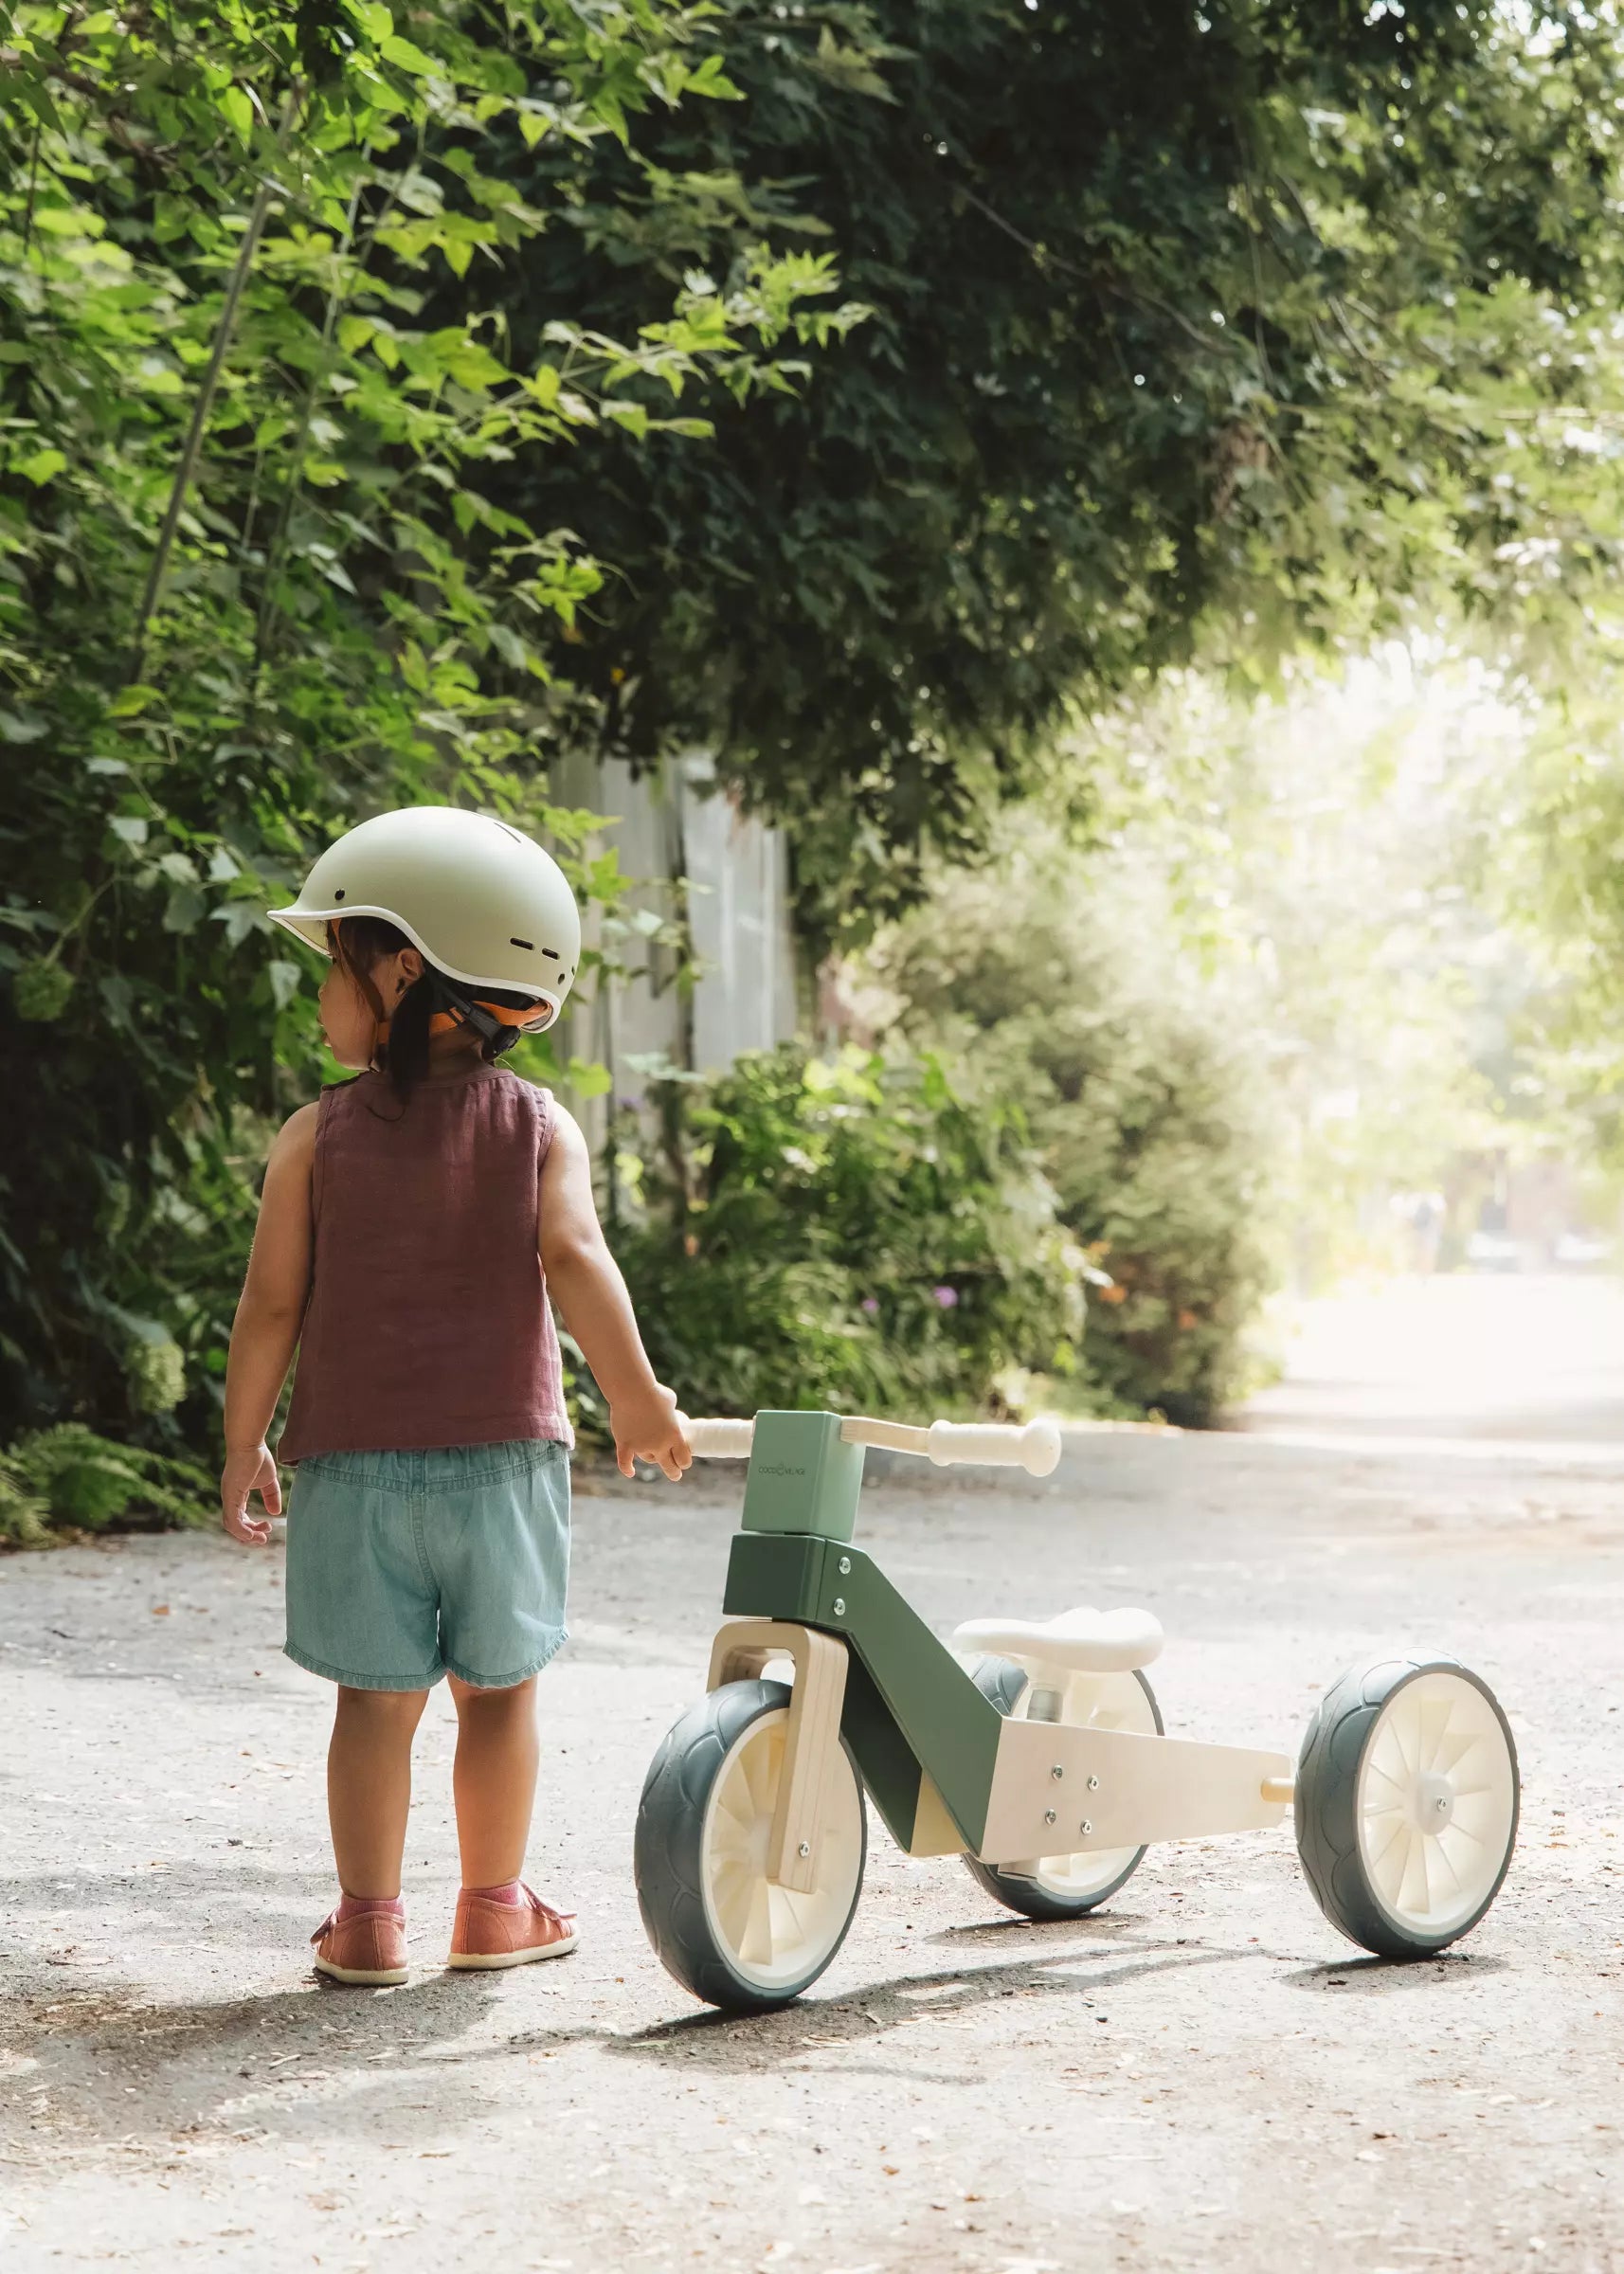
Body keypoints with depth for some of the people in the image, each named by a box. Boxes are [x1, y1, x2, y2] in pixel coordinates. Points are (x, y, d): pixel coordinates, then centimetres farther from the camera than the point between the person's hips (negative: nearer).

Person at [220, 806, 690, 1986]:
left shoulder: (318, 1136, -2)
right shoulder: (538, 1125, -1)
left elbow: (272, 1303, -3)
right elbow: (573, 1256, -13)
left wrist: (242, 1447, 5)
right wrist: (638, 1400, -9)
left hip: (354, 1459, 0)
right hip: (500, 1453, 0)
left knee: (378, 1697, 7)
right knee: (500, 1689, 13)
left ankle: (369, 1922, 9)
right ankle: (495, 1910, 20)